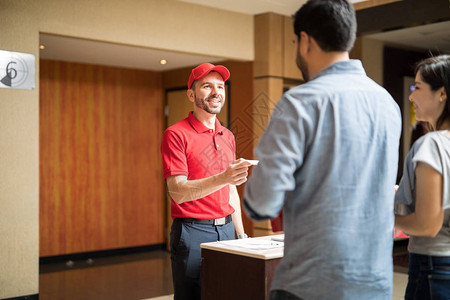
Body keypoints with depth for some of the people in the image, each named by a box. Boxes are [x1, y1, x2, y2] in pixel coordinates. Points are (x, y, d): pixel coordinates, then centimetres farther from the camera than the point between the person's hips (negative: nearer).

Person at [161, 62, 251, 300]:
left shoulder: (228, 136, 14)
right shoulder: (176, 134, -8)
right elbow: (177, 192, -17)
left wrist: (241, 234, 14)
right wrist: (222, 178, -30)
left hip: (226, 230, 6)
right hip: (193, 231, -6)